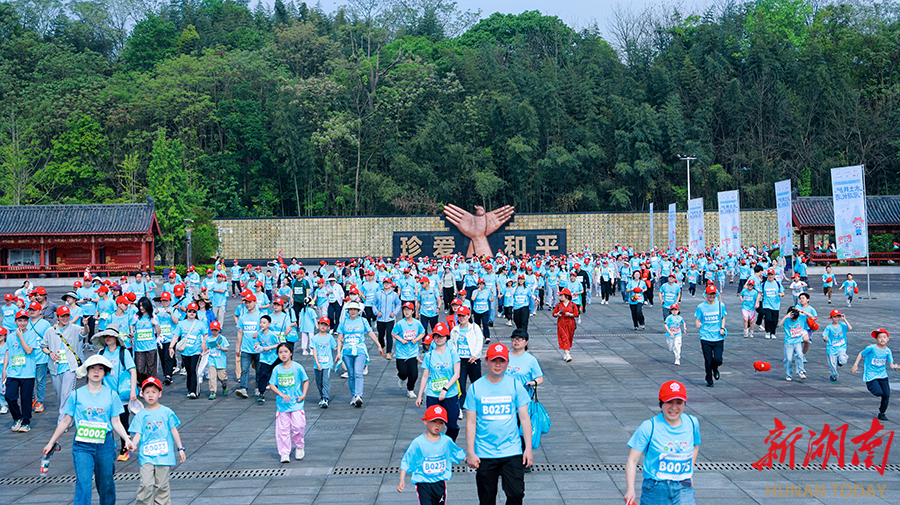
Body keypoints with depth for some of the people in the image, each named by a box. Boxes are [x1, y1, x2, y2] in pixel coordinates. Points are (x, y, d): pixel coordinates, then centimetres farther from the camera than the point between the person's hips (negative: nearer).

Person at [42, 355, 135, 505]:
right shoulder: (76, 395, 3)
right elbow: (66, 421, 10)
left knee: (106, 483, 9)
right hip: (82, 445, -1)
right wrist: (51, 442, 11)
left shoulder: (111, 395, 5)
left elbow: (116, 422, 6)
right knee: (83, 482, -11)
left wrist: (127, 439, -7)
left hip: (105, 444, 1)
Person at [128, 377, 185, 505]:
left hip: (164, 454, 0)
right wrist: (133, 444, -19)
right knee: (146, 484, -11)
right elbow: (138, 433, 1)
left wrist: (180, 449, 7)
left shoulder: (166, 412, 5)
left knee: (162, 485, 4)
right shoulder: (141, 415, 6)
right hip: (146, 455, 0)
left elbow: (174, 430, 8)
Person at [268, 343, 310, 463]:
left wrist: (303, 395, -5)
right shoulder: (277, 369, 1)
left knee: (298, 426, -9)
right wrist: (282, 395, -12)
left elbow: (306, 381, 6)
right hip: (282, 404, 2)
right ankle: (284, 453, 11)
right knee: (283, 429, 2)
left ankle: (299, 447, 16)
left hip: (297, 403, -2)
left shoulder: (297, 367, -3)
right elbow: (272, 385, 1)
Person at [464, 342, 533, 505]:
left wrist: (528, 448, -1)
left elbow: (524, 417, 4)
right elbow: (471, 422, 1)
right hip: (484, 454, 0)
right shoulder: (475, 388, 0)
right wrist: (470, 453, -3)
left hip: (512, 451, 0)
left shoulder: (515, 385, 1)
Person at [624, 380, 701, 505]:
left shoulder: (692, 423, 2)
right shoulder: (649, 427, -10)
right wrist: (630, 490, -20)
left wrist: (689, 473, 13)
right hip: (655, 489, -2)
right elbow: (632, 460, -10)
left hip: (684, 489, 2)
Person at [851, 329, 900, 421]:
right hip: (871, 375, -4)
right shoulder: (871, 348, -14)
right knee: (878, 392, -18)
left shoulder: (887, 351, 0)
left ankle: (882, 413, 19)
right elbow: (861, 354, -2)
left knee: (886, 395, -1)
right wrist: (855, 365, -6)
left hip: (883, 375, 5)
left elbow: (891, 363, 5)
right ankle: (869, 386, 17)